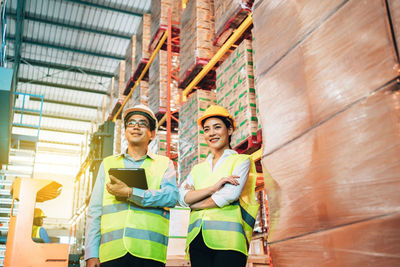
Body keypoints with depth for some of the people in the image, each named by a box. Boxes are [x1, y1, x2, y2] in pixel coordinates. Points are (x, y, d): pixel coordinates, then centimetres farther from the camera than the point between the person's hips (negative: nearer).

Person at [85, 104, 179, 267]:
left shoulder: (164, 164, 13)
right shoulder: (108, 163, 17)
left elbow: (172, 196, -6)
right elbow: (94, 211, 12)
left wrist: (130, 193, -14)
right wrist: (91, 253, 2)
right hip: (111, 253, 1)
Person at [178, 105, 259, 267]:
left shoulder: (241, 160, 9)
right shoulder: (198, 169, 21)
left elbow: (230, 195, -6)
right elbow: (182, 197, 5)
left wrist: (194, 203, 3)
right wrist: (214, 187, -9)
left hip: (227, 240, -4)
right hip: (198, 240, 4)